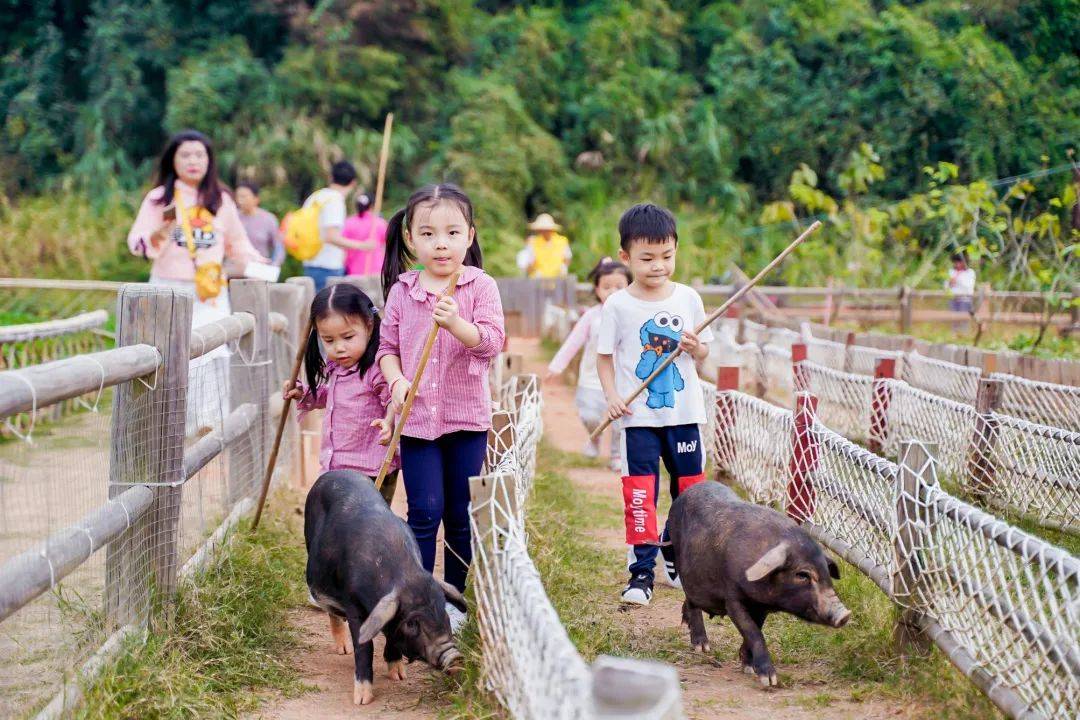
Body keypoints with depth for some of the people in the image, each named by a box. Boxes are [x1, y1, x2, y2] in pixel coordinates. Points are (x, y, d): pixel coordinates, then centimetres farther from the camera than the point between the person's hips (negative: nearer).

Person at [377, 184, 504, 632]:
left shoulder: (480, 286, -3)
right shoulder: (402, 292, 3)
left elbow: (492, 341, -13)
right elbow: (387, 347, 8)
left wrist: (455, 323, -29)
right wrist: (397, 381, -10)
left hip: (467, 417, -1)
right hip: (416, 418, 1)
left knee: (462, 515, 7)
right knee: (425, 512, -2)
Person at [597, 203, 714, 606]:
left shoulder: (688, 299, 2)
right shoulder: (617, 306, -5)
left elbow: (703, 351, 9)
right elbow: (604, 356, 1)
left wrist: (695, 347, -14)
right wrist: (612, 396, -12)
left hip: (684, 412, 3)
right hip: (639, 417, -3)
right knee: (640, 496, -7)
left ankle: (678, 559, 30)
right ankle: (641, 572, 0)